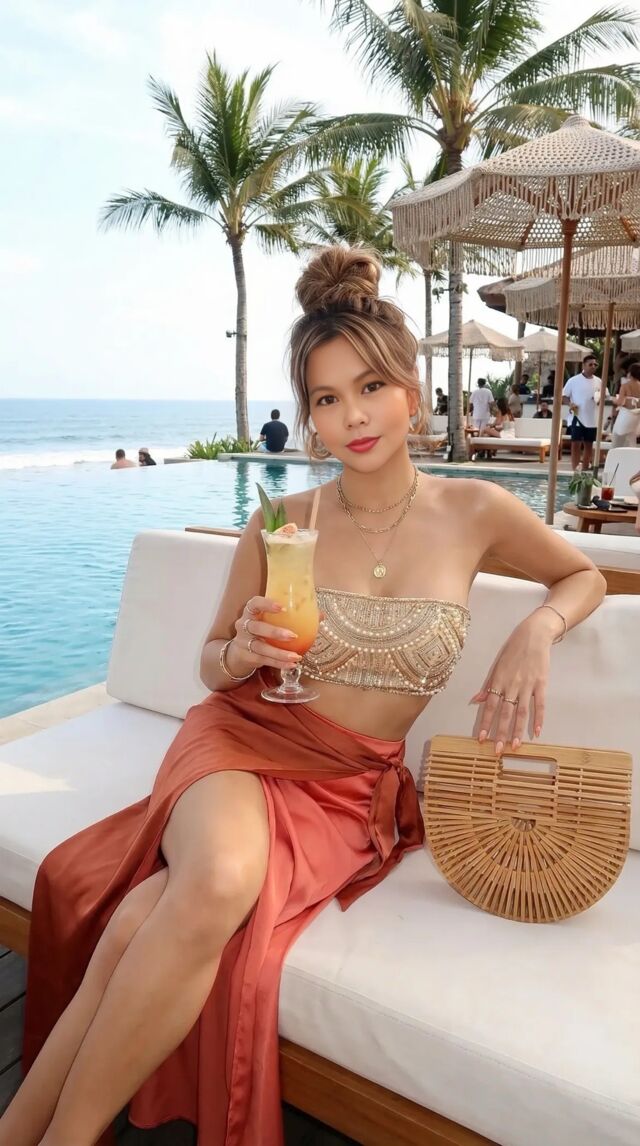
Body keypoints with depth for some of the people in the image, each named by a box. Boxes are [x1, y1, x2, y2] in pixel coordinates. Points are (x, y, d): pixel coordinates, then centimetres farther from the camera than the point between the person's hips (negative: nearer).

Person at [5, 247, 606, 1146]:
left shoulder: (475, 513, -2)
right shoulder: (280, 525, -3)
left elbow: (586, 576, 16)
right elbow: (214, 667, 9)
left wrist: (536, 631, -5)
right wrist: (241, 651, -15)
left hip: (355, 787, 0)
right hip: (242, 741, 0)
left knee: (145, 930, -27)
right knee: (217, 882, -35)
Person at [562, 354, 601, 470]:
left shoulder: (599, 382, 6)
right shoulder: (574, 380, -3)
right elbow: (563, 397, -1)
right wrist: (569, 404, -20)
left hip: (592, 419, 4)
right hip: (578, 417, -4)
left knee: (588, 445, 9)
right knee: (576, 444, -6)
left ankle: (585, 471, 18)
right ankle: (575, 470, -5)